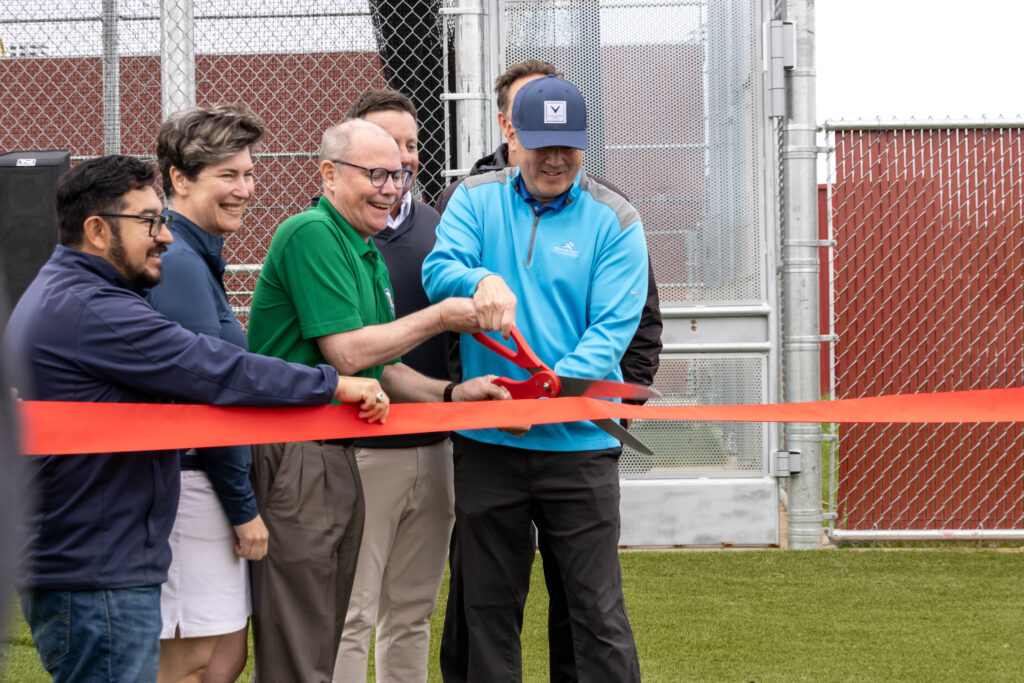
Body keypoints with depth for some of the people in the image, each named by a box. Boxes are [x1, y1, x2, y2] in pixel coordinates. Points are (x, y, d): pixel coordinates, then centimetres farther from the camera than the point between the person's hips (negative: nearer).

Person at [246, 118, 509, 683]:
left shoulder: (369, 254, 19)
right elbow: (346, 353, -18)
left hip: (338, 457, 10)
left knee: (326, 635, 14)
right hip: (294, 458, -10)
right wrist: (441, 317, -9)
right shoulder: (312, 234, -12)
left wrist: (452, 393, 5)